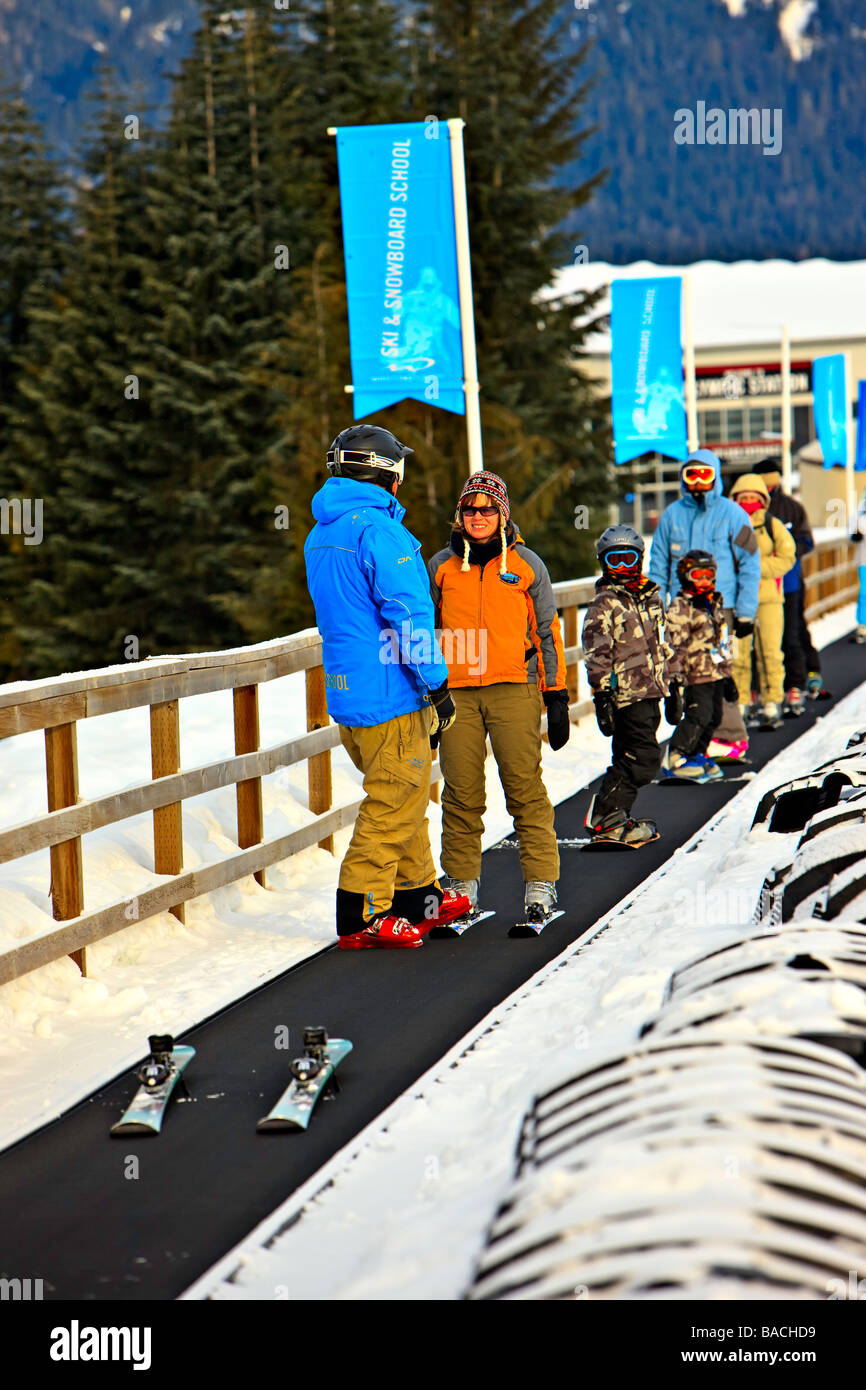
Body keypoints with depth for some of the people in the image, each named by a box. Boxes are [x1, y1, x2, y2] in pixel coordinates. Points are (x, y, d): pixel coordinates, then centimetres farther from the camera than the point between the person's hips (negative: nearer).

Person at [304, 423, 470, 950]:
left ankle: (418, 896, 29)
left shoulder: (321, 535, 15)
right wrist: (437, 685, -14)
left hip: (347, 690, 9)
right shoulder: (378, 531, -17)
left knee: (404, 802, 20)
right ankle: (363, 917, 1)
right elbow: (408, 614, -20)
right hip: (390, 698, -9)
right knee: (393, 807, -2)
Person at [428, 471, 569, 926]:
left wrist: (557, 696, 6)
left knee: (525, 788, -7)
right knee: (461, 794, 2)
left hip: (513, 688, -2)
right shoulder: (441, 566, 11)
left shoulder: (526, 564, 7)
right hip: (455, 692, 2)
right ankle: (462, 885, 11)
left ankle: (540, 885, -3)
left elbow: (547, 632, 10)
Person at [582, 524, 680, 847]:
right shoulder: (604, 603, -5)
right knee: (644, 758, -14)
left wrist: (674, 685, 23)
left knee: (629, 759, 10)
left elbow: (664, 645, 24)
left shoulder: (652, 597, 16)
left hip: (651, 693, 7)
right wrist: (602, 696, -16)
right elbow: (596, 653, -10)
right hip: (627, 694, -7)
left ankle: (615, 820, 17)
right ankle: (604, 822, -10)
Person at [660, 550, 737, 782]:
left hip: (717, 674, 8)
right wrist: (677, 675, -21)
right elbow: (674, 645, -15)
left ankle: (698, 756, 22)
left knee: (713, 716, 10)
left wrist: (728, 676, 26)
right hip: (697, 675, -8)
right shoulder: (680, 608, -9)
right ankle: (674, 759, -10)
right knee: (698, 715, -15)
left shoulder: (715, 605, 17)